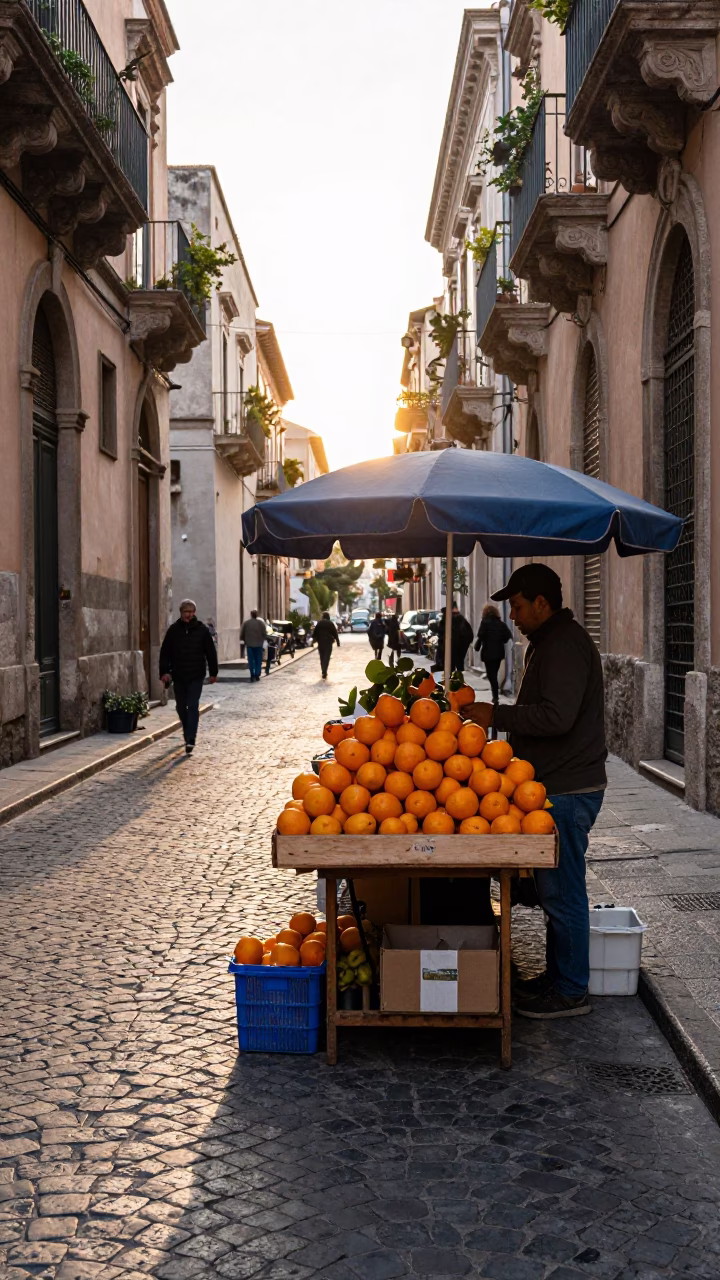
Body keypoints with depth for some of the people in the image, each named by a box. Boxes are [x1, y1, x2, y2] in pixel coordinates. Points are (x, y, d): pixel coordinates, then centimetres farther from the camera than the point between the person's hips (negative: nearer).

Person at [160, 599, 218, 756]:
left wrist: (213, 672, 4)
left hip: (196, 676, -3)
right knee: (181, 707, 13)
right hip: (178, 676, 3)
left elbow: (211, 652, 4)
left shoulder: (202, 630, -1)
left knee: (193, 706, -10)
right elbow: (165, 652, 2)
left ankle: (190, 740, -14)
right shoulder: (173, 630, 1)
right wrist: (164, 671, -8)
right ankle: (188, 733, 33)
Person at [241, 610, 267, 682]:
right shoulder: (261, 622, -3)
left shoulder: (246, 623, -2)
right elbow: (265, 634, -4)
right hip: (259, 644, 0)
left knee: (251, 660, 5)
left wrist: (244, 640, 15)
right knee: (258, 660, 8)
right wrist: (263, 640, 13)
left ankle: (252, 675, -2)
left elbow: (241, 634, 0)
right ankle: (257, 675, 4)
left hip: (249, 644, 0)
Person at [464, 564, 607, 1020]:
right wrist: (502, 716, 17)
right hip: (556, 785, 11)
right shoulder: (551, 641, 17)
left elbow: (557, 716, -27)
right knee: (555, 888, 17)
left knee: (562, 891, -2)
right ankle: (557, 975, 28)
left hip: (568, 790, -11)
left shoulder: (564, 646, -17)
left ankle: (571, 991, 8)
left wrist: (498, 716, -20)